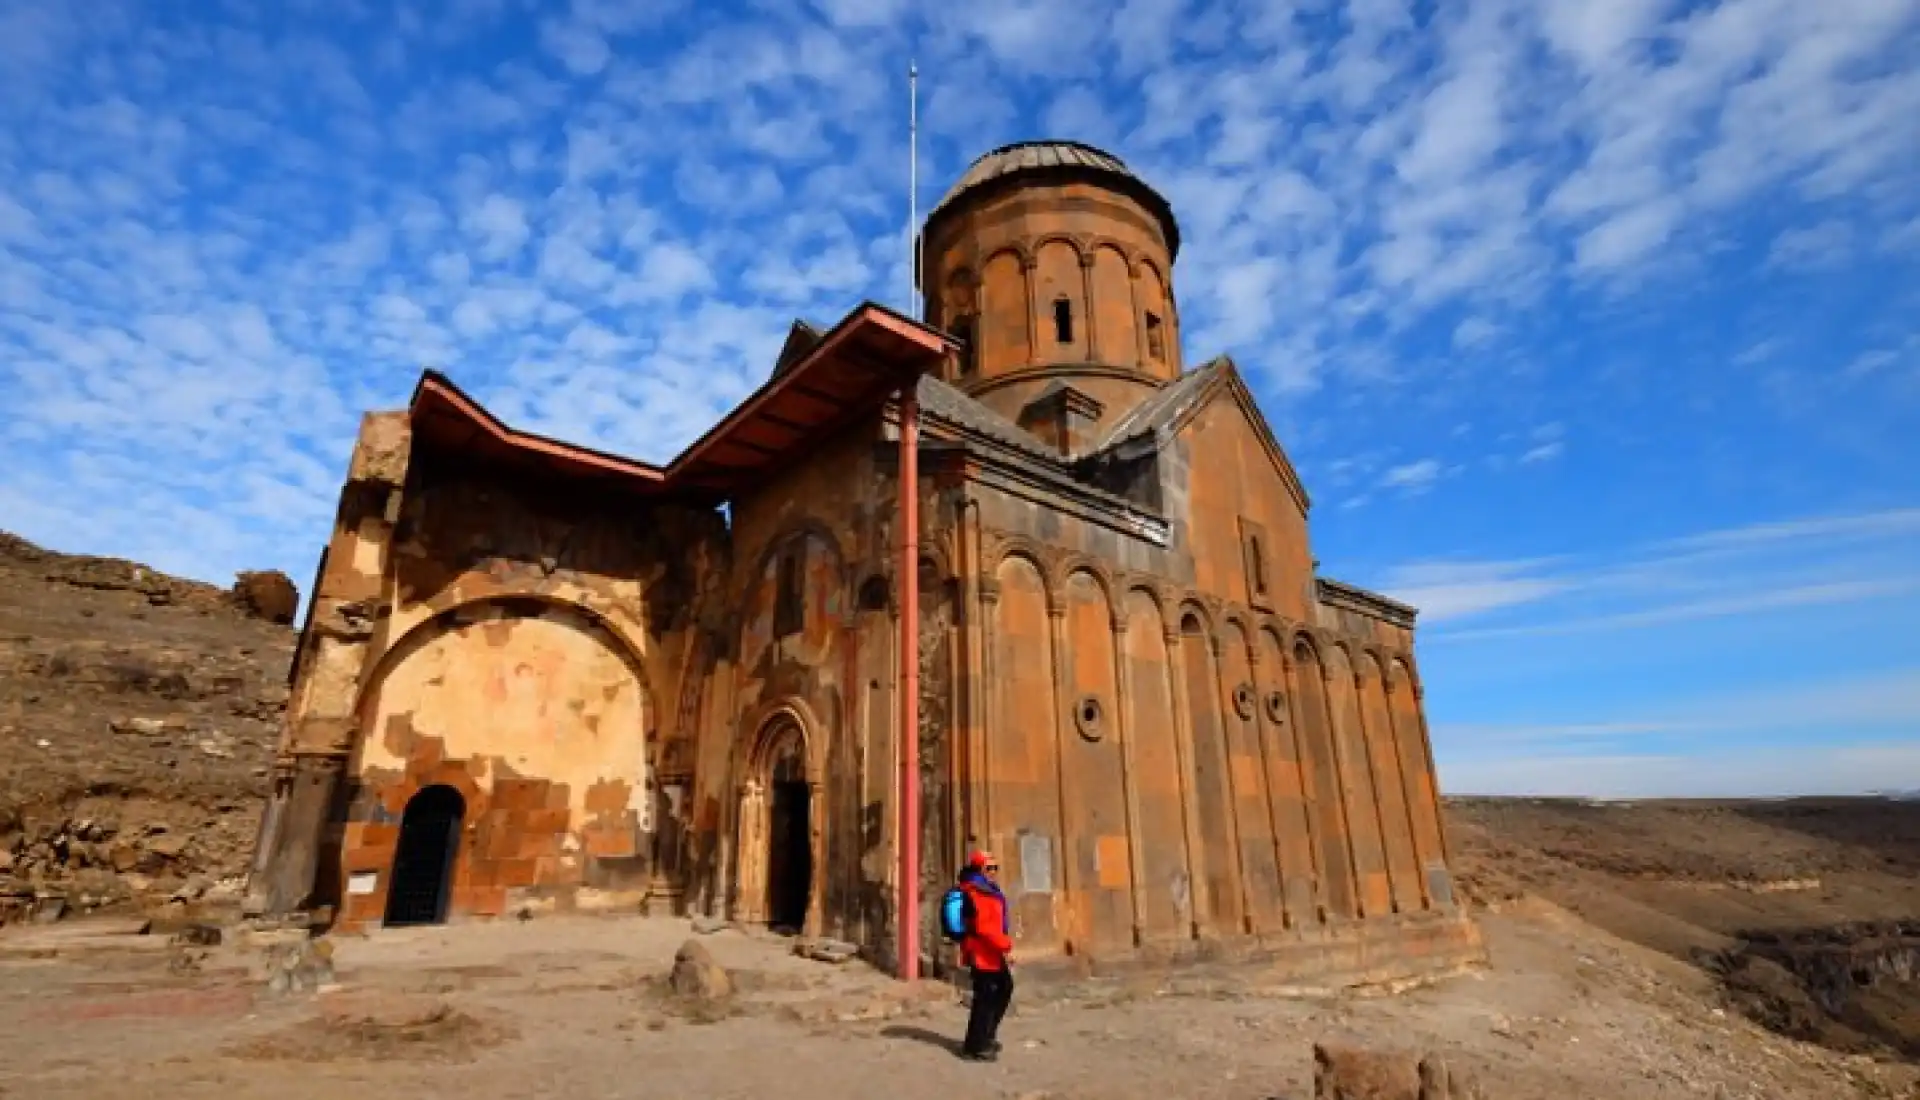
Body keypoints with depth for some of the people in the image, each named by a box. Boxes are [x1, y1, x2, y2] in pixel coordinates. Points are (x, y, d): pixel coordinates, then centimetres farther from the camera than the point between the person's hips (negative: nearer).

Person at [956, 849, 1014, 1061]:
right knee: (985, 998, -3)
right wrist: (1005, 946, -23)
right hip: (983, 954, -11)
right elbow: (983, 927, -27)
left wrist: (1003, 948, 16)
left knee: (1004, 988, 20)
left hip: (991, 953, 11)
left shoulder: (987, 891, 15)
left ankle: (986, 1035, 31)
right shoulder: (976, 893, -20)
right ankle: (975, 1047, 9)